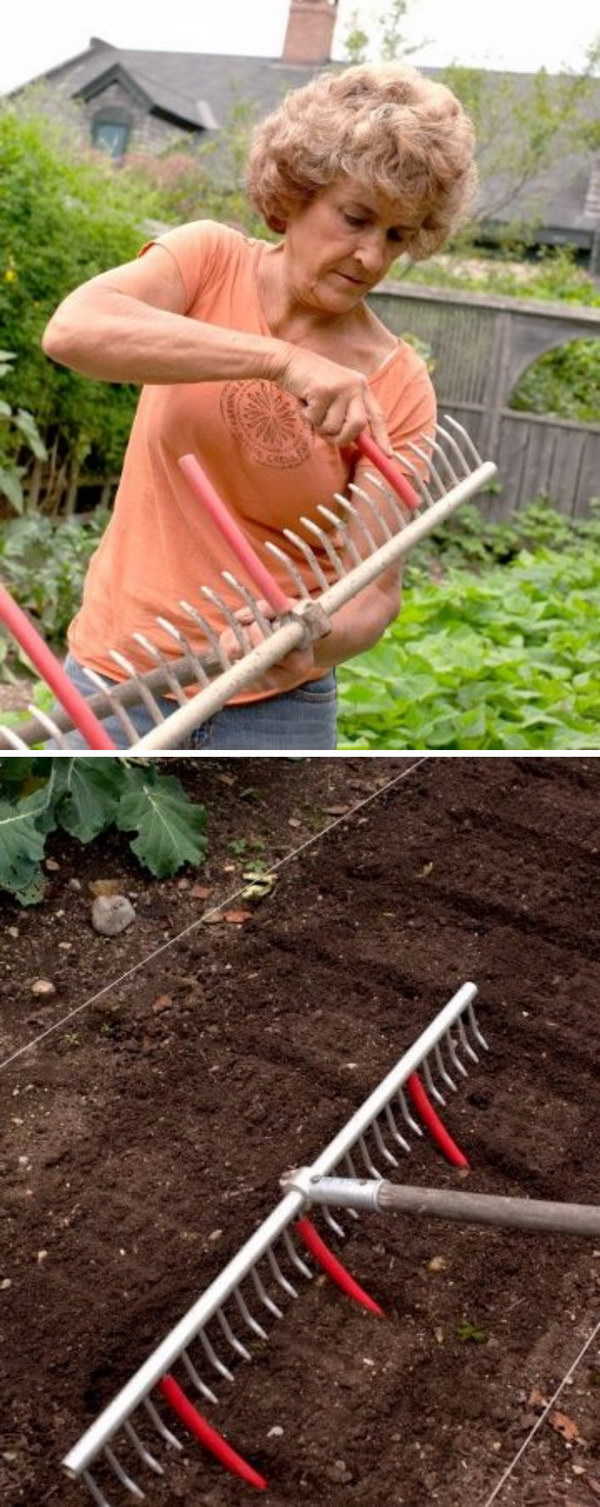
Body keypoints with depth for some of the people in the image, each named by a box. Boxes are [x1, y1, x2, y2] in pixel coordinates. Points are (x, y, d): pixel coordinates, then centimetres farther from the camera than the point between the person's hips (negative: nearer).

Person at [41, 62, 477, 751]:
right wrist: (281, 359, -33)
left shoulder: (399, 388, -8)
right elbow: (71, 330, -25)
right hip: (120, 673, 0)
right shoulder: (210, 261, -5)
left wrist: (308, 646, -33)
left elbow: (375, 591, -11)